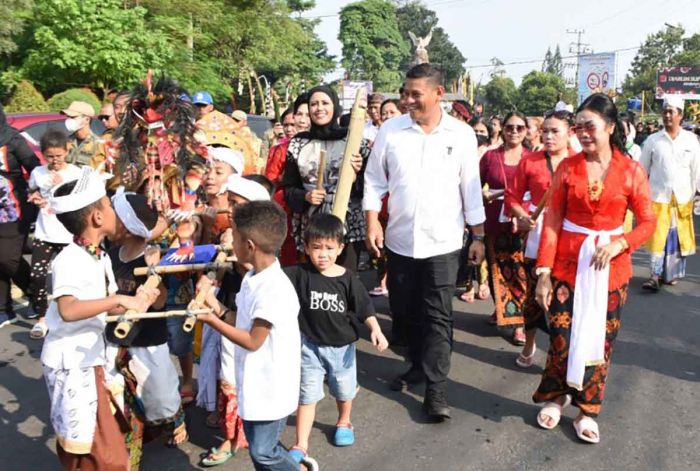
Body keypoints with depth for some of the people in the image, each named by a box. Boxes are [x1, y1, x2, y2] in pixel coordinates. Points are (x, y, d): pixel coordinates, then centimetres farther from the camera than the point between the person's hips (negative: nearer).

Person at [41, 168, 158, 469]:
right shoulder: (69, 261, -22)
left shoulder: (101, 257, 6)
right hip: (68, 362, -9)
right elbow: (68, 310, -38)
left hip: (91, 357, 9)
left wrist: (134, 301, -8)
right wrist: (120, 299, -37)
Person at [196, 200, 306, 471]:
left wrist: (212, 321, -19)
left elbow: (253, 341, -23)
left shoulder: (274, 289, -28)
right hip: (255, 383, 9)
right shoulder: (253, 278, 2)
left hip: (270, 387, -9)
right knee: (259, 448, 20)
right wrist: (218, 310, -2)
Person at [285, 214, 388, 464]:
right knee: (307, 395, 3)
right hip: (310, 345, -1)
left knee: (344, 390, 22)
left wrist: (375, 330, -22)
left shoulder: (348, 279, -12)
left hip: (342, 346, 2)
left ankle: (344, 422, 50)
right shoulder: (299, 274, -13)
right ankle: (301, 445, 14)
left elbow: (364, 308, -10)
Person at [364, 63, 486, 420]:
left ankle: (436, 388, 6)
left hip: (442, 242, -2)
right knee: (405, 311, 14)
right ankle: (418, 365, 35)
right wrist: (372, 221, -5)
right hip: (399, 240, 2)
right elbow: (374, 180, 5)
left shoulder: (462, 135, -2)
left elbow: (471, 189, 2)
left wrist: (479, 237, 2)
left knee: (438, 317, -2)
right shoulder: (390, 131, -1)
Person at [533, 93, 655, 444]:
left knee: (600, 339, 8)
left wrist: (619, 244, -18)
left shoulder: (632, 171, -3)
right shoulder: (567, 168, -2)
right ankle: (555, 397, 28)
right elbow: (552, 222, -3)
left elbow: (648, 221, 2)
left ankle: (587, 409, 26)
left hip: (610, 268, 0)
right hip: (567, 263, 0)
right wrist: (543, 272, -7)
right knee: (561, 337, 2)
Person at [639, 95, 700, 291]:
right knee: (657, 236, -2)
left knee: (678, 237, 10)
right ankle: (654, 276, 2)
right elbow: (642, 170, 3)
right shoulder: (653, 140, -1)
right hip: (658, 196, -1)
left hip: (682, 197, 1)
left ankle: (673, 273, 24)